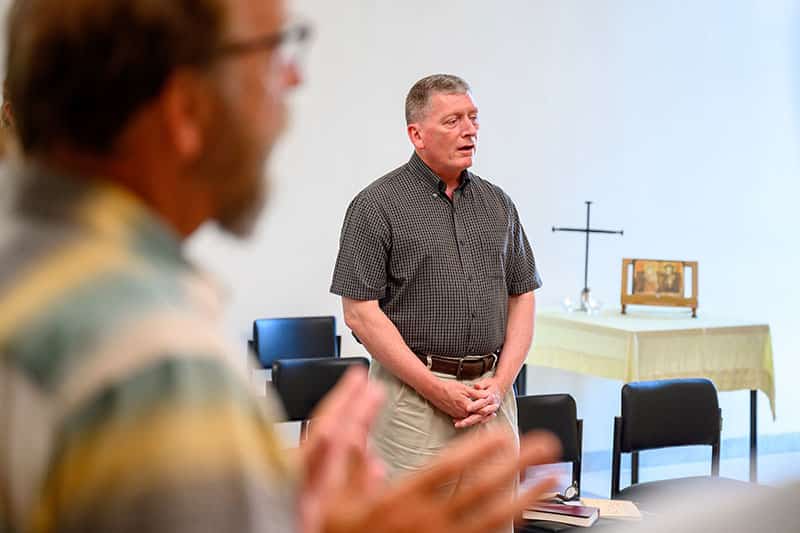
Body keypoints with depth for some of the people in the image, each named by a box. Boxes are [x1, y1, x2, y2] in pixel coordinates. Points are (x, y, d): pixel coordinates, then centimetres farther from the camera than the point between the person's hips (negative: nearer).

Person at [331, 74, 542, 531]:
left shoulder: (498, 203, 11)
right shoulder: (378, 205, -5)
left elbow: (522, 297, 12)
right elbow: (361, 313, -10)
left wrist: (500, 383, -2)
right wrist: (437, 389, -13)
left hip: (491, 389, 5)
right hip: (415, 391, -5)